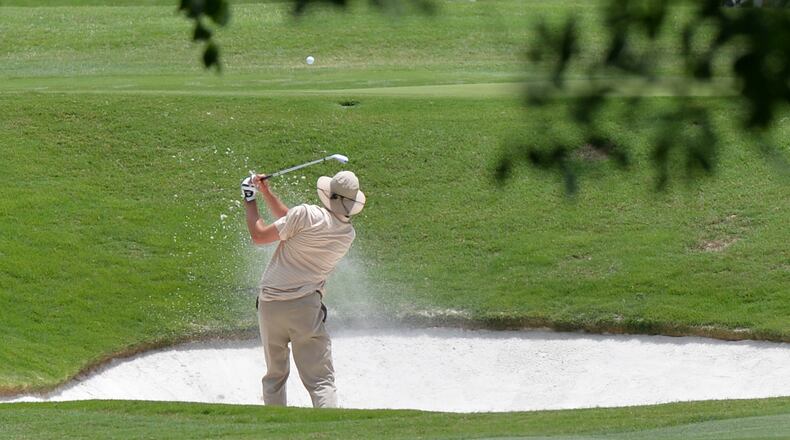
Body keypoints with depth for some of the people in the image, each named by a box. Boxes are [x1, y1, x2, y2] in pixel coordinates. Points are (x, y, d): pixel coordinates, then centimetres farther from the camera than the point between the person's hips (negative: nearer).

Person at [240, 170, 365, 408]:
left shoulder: (306, 215, -10)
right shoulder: (348, 235, 6)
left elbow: (259, 236, -1)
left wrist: (250, 201, 13)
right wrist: (266, 193, 17)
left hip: (269, 304, 0)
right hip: (306, 307, 1)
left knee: (275, 375, 15)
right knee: (320, 380, -5)